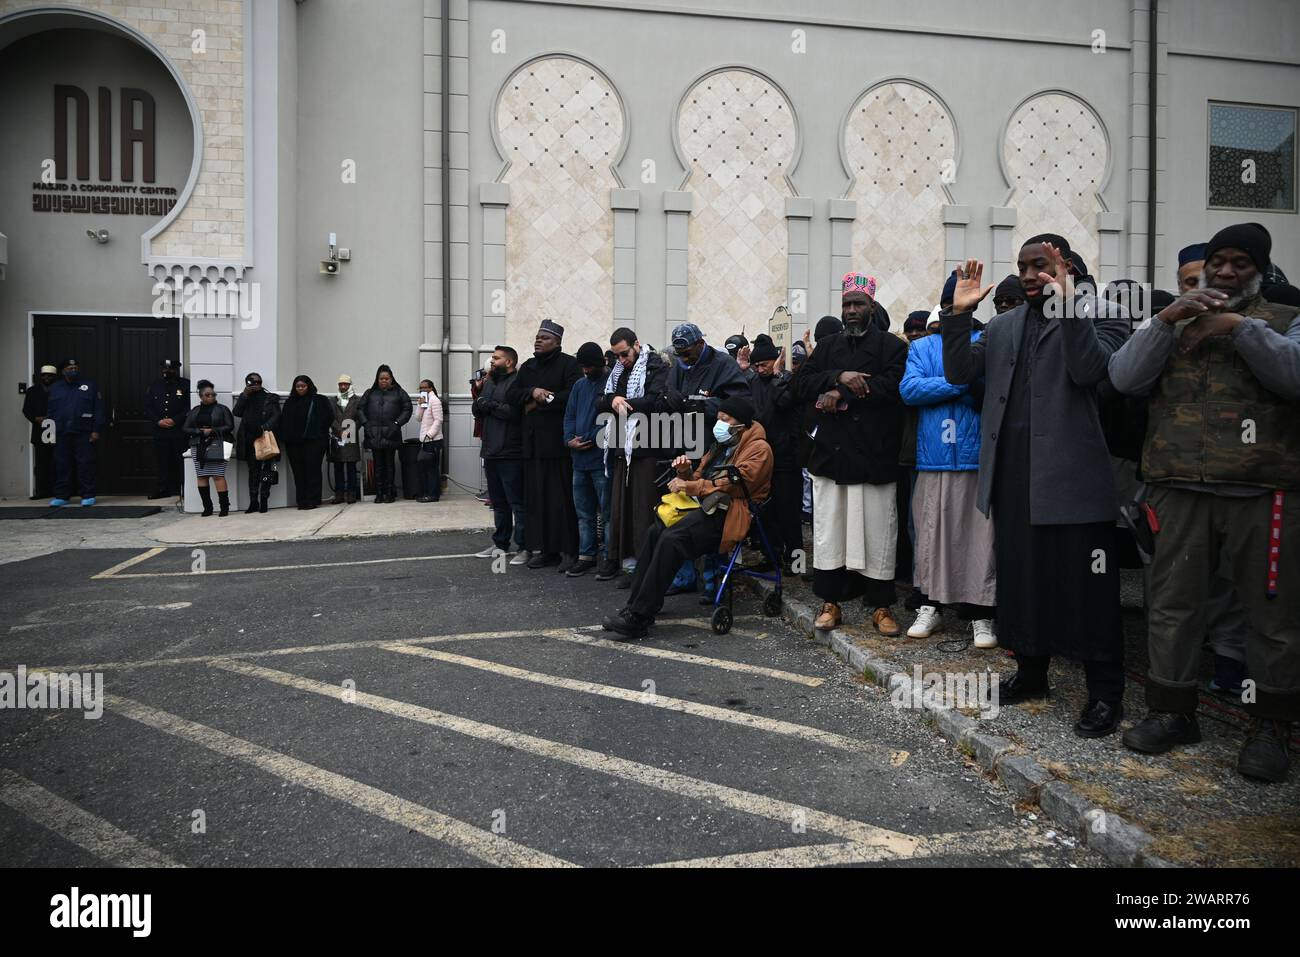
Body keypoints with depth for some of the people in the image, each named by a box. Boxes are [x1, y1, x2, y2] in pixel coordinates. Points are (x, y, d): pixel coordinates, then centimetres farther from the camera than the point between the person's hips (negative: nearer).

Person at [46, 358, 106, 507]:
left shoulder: (90, 386, 7)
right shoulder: (55, 388, 16)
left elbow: (99, 410, 2)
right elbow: (50, 412, 16)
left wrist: (96, 430, -6)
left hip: (84, 434, -3)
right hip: (61, 434, 3)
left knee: (86, 464, -5)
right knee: (61, 466, 4)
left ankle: (88, 496, 0)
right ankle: (61, 496, 11)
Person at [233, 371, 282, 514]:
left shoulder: (270, 398, 6)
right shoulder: (245, 398, 15)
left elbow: (276, 416, -3)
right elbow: (236, 412, 1)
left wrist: (265, 427, -18)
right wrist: (245, 395, -5)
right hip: (250, 440, 3)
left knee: (266, 471, -3)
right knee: (253, 471, 4)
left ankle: (263, 501, 1)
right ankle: (253, 502, 6)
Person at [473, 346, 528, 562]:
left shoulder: (517, 382, -10)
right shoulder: (489, 382, 18)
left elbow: (513, 412, -22)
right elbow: (477, 412, 16)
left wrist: (488, 404, -10)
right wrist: (478, 395, -5)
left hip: (510, 453, -9)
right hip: (491, 452, 9)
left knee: (517, 502, -6)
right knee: (498, 502, 17)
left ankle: (524, 547, -1)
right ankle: (500, 543, 26)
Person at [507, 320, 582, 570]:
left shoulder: (569, 364, -2)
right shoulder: (528, 367, 19)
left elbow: (572, 396, -16)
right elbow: (511, 395, 11)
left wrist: (539, 402, -7)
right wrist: (532, 392, -8)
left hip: (558, 442, -6)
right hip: (533, 443, 6)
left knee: (562, 497, -5)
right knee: (536, 497, 6)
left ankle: (568, 550, 0)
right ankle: (543, 548, 12)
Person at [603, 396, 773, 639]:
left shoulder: (758, 448, 2)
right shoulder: (721, 446, 29)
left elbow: (735, 484, -11)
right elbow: (701, 480, 30)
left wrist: (690, 486, -10)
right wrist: (686, 473, 7)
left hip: (726, 515, -8)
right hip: (704, 508, 8)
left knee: (671, 538, -29)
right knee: (655, 531, -18)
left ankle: (639, 616, -29)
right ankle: (635, 605, -20)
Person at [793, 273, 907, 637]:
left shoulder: (892, 346, 4)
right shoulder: (828, 346, 16)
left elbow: (891, 387, -13)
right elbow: (801, 383, 4)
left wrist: (841, 395, -11)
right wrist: (838, 377, -11)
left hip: (875, 454, -3)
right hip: (830, 452, 3)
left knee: (878, 532, 0)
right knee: (829, 529, 4)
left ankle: (880, 606, 10)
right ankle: (831, 603, 14)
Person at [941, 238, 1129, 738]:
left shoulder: (1102, 315, 0)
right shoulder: (1003, 325, 15)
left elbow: (1088, 368, -18)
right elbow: (959, 372, 7)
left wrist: (1065, 301, -21)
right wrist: (960, 314, -4)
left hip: (1070, 474, -5)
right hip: (1013, 474, 6)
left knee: (1084, 582, 0)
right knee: (1022, 576, 14)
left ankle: (1106, 692, 13)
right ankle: (1031, 672, 30)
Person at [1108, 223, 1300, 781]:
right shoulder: (1170, 326, 16)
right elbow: (1125, 378, -1)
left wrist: (1239, 327, -14)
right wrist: (1166, 318, -9)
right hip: (1181, 489, 2)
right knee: (1173, 603, 6)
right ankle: (1172, 711, 19)